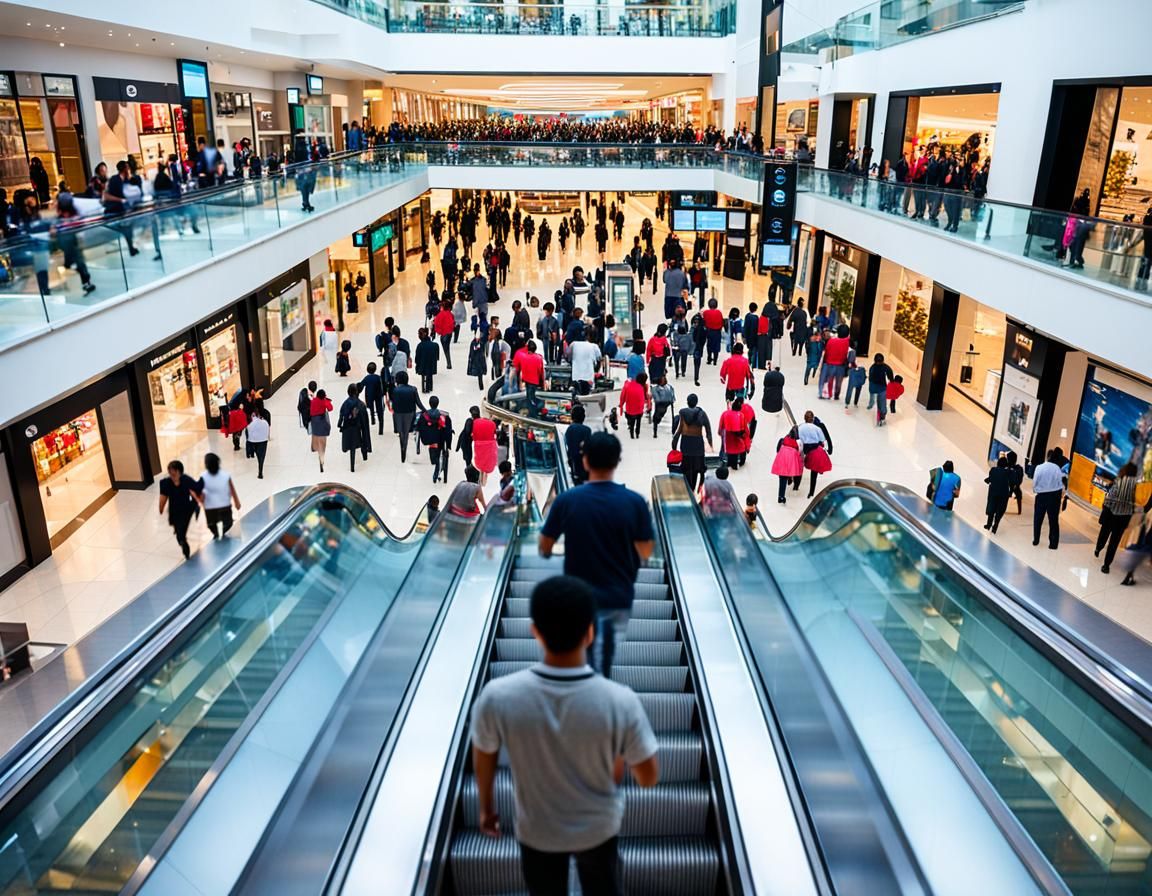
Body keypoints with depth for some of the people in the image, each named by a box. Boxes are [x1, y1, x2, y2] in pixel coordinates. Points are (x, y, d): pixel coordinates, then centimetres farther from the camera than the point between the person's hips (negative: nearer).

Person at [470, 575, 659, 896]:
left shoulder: (498, 697, -30)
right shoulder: (620, 702, -32)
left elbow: (484, 761, -11)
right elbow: (649, 777, -17)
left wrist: (486, 807, 9)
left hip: (537, 830, 1)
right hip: (599, 827, 0)